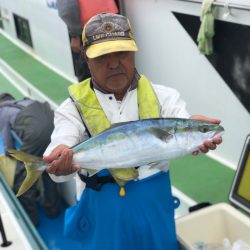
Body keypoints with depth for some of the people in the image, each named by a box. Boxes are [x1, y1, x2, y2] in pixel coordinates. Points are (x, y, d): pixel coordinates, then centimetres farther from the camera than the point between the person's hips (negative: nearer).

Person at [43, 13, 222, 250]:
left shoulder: (162, 96, -3)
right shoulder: (74, 106, -6)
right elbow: (62, 143, -23)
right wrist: (61, 161, -47)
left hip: (155, 204, 2)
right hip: (103, 210, -1)